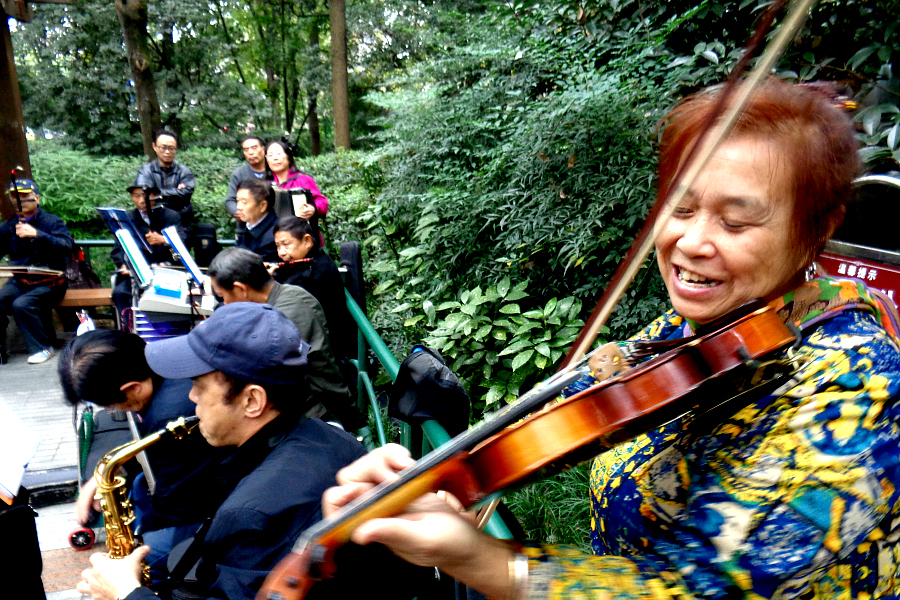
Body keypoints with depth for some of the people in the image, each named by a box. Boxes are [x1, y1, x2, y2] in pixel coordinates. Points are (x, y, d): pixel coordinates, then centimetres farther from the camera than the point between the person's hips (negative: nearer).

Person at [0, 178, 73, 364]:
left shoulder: (52, 222, 0)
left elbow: (67, 247, -18)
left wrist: (36, 234, -28)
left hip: (48, 281, -4)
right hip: (19, 281, 5)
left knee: (21, 304, -29)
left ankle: (42, 348, -11)